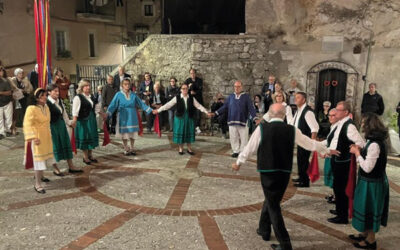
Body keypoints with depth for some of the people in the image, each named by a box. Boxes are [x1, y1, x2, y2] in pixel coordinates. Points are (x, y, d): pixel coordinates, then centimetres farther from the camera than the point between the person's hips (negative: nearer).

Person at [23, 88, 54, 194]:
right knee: (38, 159, -7)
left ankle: (40, 176, 41)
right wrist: (33, 137, -28)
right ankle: (37, 184, 0)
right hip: (37, 138, -8)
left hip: (46, 137, 8)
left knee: (44, 157, 19)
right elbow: (28, 124, -21)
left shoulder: (46, 108, 7)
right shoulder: (31, 109, -17)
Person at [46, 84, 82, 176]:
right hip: (52, 126, -8)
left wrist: (69, 122, 14)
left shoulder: (60, 101, 7)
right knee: (55, 146, 3)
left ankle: (71, 166, 23)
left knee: (66, 143, 12)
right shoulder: (47, 103, -17)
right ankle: (55, 169, 19)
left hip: (61, 125, 8)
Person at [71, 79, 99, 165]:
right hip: (83, 120, -7)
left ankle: (90, 155, 26)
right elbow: (75, 110, -18)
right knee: (84, 137, 1)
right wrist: (74, 119, -28)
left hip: (92, 119, 7)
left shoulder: (91, 97, 11)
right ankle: (85, 156, 14)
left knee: (92, 136, 13)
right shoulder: (78, 97, -12)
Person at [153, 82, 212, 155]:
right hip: (180, 118, -2)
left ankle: (189, 148, 21)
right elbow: (168, 105, -8)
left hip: (189, 118, 2)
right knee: (180, 133, 4)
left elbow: (199, 106, 2)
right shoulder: (177, 98, -5)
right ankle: (180, 148, 21)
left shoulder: (191, 98, 0)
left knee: (189, 133, 7)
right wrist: (158, 110, -14)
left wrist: (207, 112, -4)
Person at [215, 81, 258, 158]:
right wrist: (216, 113, 1)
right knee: (233, 138, 8)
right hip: (232, 121, 3)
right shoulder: (231, 96, 9)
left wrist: (255, 118, -19)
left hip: (243, 122, -3)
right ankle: (235, 151, 20)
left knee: (243, 138, 3)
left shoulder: (246, 96, 0)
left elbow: (251, 108, -7)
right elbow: (225, 107, 9)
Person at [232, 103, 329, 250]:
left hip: (267, 172, -3)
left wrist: (239, 163, 16)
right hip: (285, 173, 3)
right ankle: (264, 229, 39)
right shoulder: (292, 130, -1)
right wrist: (327, 150, 29)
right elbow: (310, 144, 10)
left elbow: (250, 148, -1)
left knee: (273, 206, 6)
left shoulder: (262, 128, -8)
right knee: (271, 200, 22)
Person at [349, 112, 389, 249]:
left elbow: (367, 167, -25)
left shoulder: (375, 144, -26)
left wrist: (357, 153, -16)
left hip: (371, 183, -9)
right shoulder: (376, 141, 4)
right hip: (372, 181, 9)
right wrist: (359, 151, -1)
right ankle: (365, 234, 38)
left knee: (369, 210, 7)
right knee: (367, 209, 21)